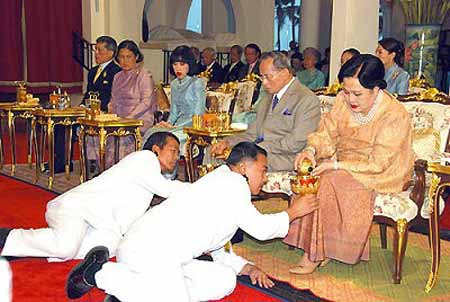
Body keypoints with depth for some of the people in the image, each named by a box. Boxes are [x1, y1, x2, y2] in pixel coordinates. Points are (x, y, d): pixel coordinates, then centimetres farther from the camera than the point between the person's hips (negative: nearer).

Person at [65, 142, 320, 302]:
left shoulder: (222, 185, 28)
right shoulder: (232, 181, -3)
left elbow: (218, 250, 30)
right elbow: (260, 228, -5)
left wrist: (246, 267, 17)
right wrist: (292, 213, 10)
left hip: (170, 257, 10)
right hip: (152, 248, -10)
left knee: (225, 281, 3)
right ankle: (103, 273, -12)